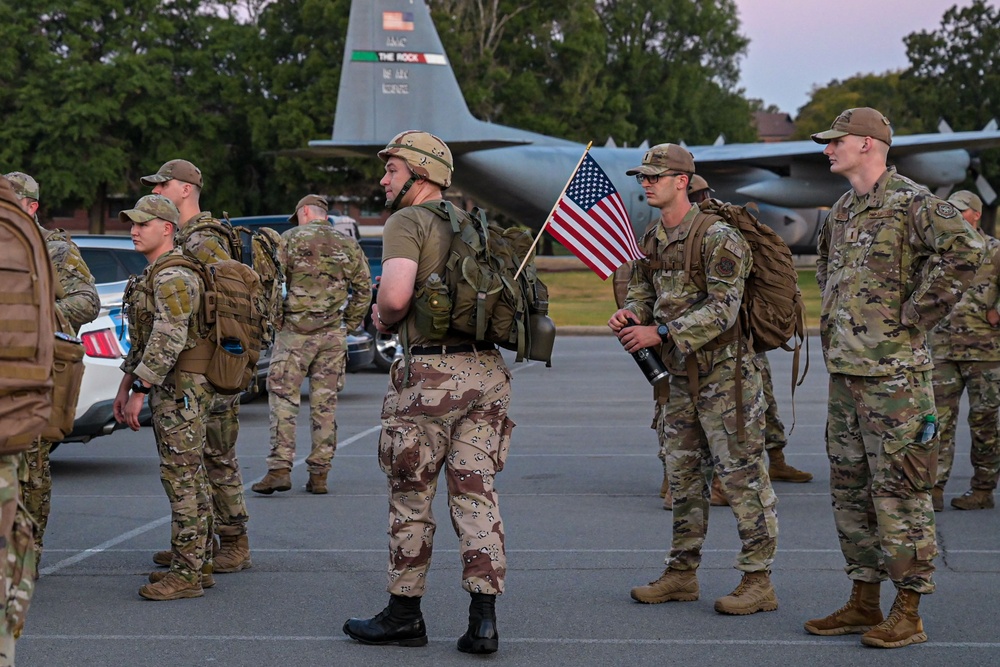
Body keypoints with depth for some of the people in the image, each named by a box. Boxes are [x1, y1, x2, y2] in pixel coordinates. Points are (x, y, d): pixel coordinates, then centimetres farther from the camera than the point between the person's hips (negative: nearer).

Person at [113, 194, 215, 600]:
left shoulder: (173, 277, -16)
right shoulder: (153, 275, 18)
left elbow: (167, 340, -25)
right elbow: (142, 340, 24)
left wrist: (139, 391, -24)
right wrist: (125, 384, 20)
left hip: (180, 388, -11)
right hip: (170, 387, 11)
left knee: (181, 477, -9)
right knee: (189, 478, 13)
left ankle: (187, 574, -7)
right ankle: (199, 564, 19)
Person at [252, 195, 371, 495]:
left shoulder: (290, 239, -1)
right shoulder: (349, 245, 10)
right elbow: (363, 290, 10)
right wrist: (349, 324, 17)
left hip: (295, 331, -3)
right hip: (333, 335, 3)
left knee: (283, 399, -1)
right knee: (325, 403, 7)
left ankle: (280, 468, -10)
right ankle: (319, 475, 7)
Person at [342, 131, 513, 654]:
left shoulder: (407, 222, -7)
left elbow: (395, 295, -22)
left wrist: (382, 318, 0)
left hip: (431, 374, -7)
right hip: (488, 370, 7)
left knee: (410, 498, 6)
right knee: (476, 494, 6)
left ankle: (404, 615, 15)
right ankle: (483, 620, 0)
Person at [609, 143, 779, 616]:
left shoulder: (719, 240, -16)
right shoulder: (653, 240, 10)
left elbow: (722, 309, -23)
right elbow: (642, 291, 15)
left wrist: (659, 333, -27)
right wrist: (629, 314, -9)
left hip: (724, 373, -8)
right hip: (681, 376, 8)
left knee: (742, 477, -4)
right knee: (683, 476, 13)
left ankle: (758, 581, 0)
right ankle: (682, 574, 22)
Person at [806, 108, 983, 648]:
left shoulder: (910, 201, -11)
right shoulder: (841, 212, 16)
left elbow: (962, 250, -25)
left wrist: (915, 314, -19)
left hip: (893, 372, -9)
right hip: (843, 370, 9)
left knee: (899, 490, -5)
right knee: (850, 488, 12)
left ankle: (907, 614, 0)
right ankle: (863, 603, 21)